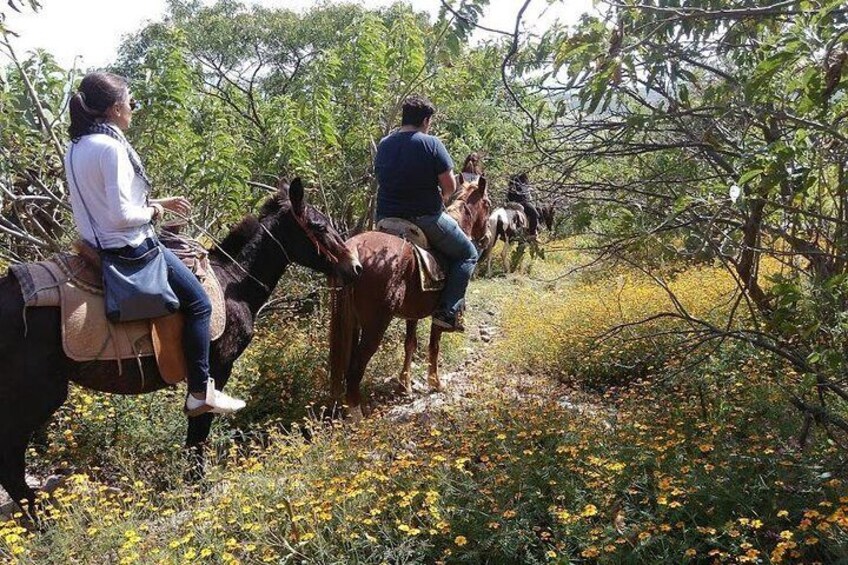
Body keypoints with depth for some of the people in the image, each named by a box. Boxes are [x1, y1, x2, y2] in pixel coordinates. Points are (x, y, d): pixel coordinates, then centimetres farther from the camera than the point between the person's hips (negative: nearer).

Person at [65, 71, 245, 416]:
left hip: (96, 243, 11)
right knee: (198, 303, -2)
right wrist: (153, 212, -8)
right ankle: (200, 393, 2)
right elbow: (122, 215, -27)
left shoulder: (76, 146, 8)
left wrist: (157, 203, 15)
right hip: (130, 247, -11)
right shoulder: (112, 147, -22)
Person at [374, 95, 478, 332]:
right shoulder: (431, 143, -11)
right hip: (425, 219, -6)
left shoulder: (383, 145, 8)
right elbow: (450, 186, -11)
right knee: (468, 254, 11)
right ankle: (448, 311, 0)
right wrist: (441, 196, 11)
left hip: (386, 218, 6)